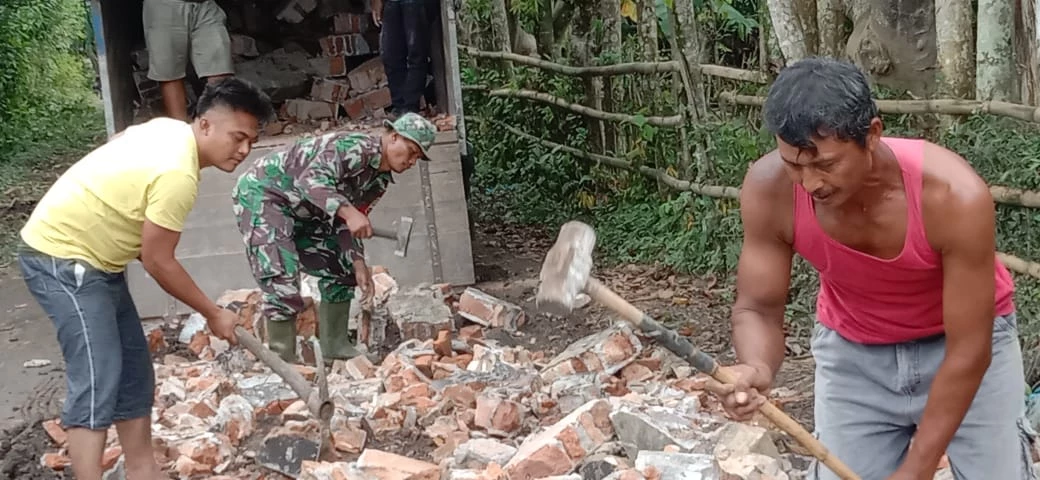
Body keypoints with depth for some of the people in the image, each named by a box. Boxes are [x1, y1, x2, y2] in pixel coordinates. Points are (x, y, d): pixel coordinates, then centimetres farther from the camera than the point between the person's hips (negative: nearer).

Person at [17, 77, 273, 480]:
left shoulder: (169, 129, 3)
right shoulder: (178, 175, -26)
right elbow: (157, 262, -19)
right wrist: (213, 313, -8)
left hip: (91, 257, 10)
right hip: (61, 260, -10)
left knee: (133, 371, 12)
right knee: (97, 380, -17)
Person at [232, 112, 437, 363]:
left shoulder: (380, 180, 4)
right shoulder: (355, 147, -25)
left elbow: (345, 224, 7)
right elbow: (312, 180, -39)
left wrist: (358, 264, -6)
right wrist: (348, 212, -51)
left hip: (300, 211, 10)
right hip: (262, 192, -10)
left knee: (340, 269, 10)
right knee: (282, 280, -20)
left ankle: (334, 344, 17)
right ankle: (282, 360, -14)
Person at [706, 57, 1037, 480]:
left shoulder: (954, 195, -35)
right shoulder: (770, 189, -29)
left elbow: (968, 353, -27)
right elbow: (758, 307, -17)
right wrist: (757, 370, -40)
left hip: (964, 339, -2)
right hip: (853, 351, 2)